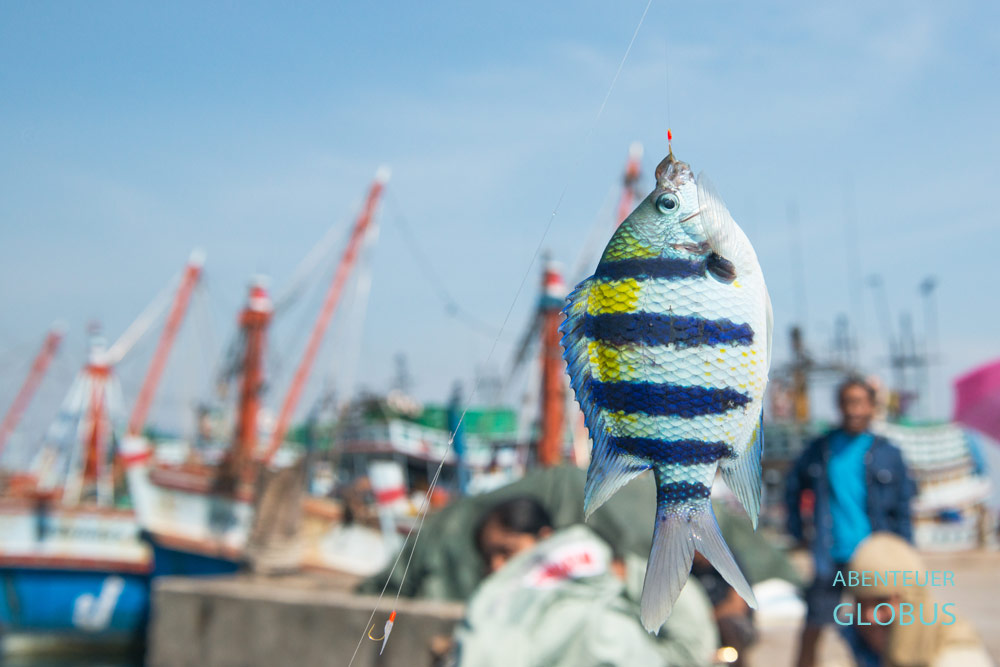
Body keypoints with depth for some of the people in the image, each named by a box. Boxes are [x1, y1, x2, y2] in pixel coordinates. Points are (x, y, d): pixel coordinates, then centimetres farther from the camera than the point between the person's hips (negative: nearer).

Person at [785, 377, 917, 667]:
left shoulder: (888, 454, 1)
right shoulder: (820, 449, 4)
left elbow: (903, 509, 5)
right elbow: (794, 486, 18)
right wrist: (797, 530, 11)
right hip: (830, 559, 1)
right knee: (812, 628, 1)